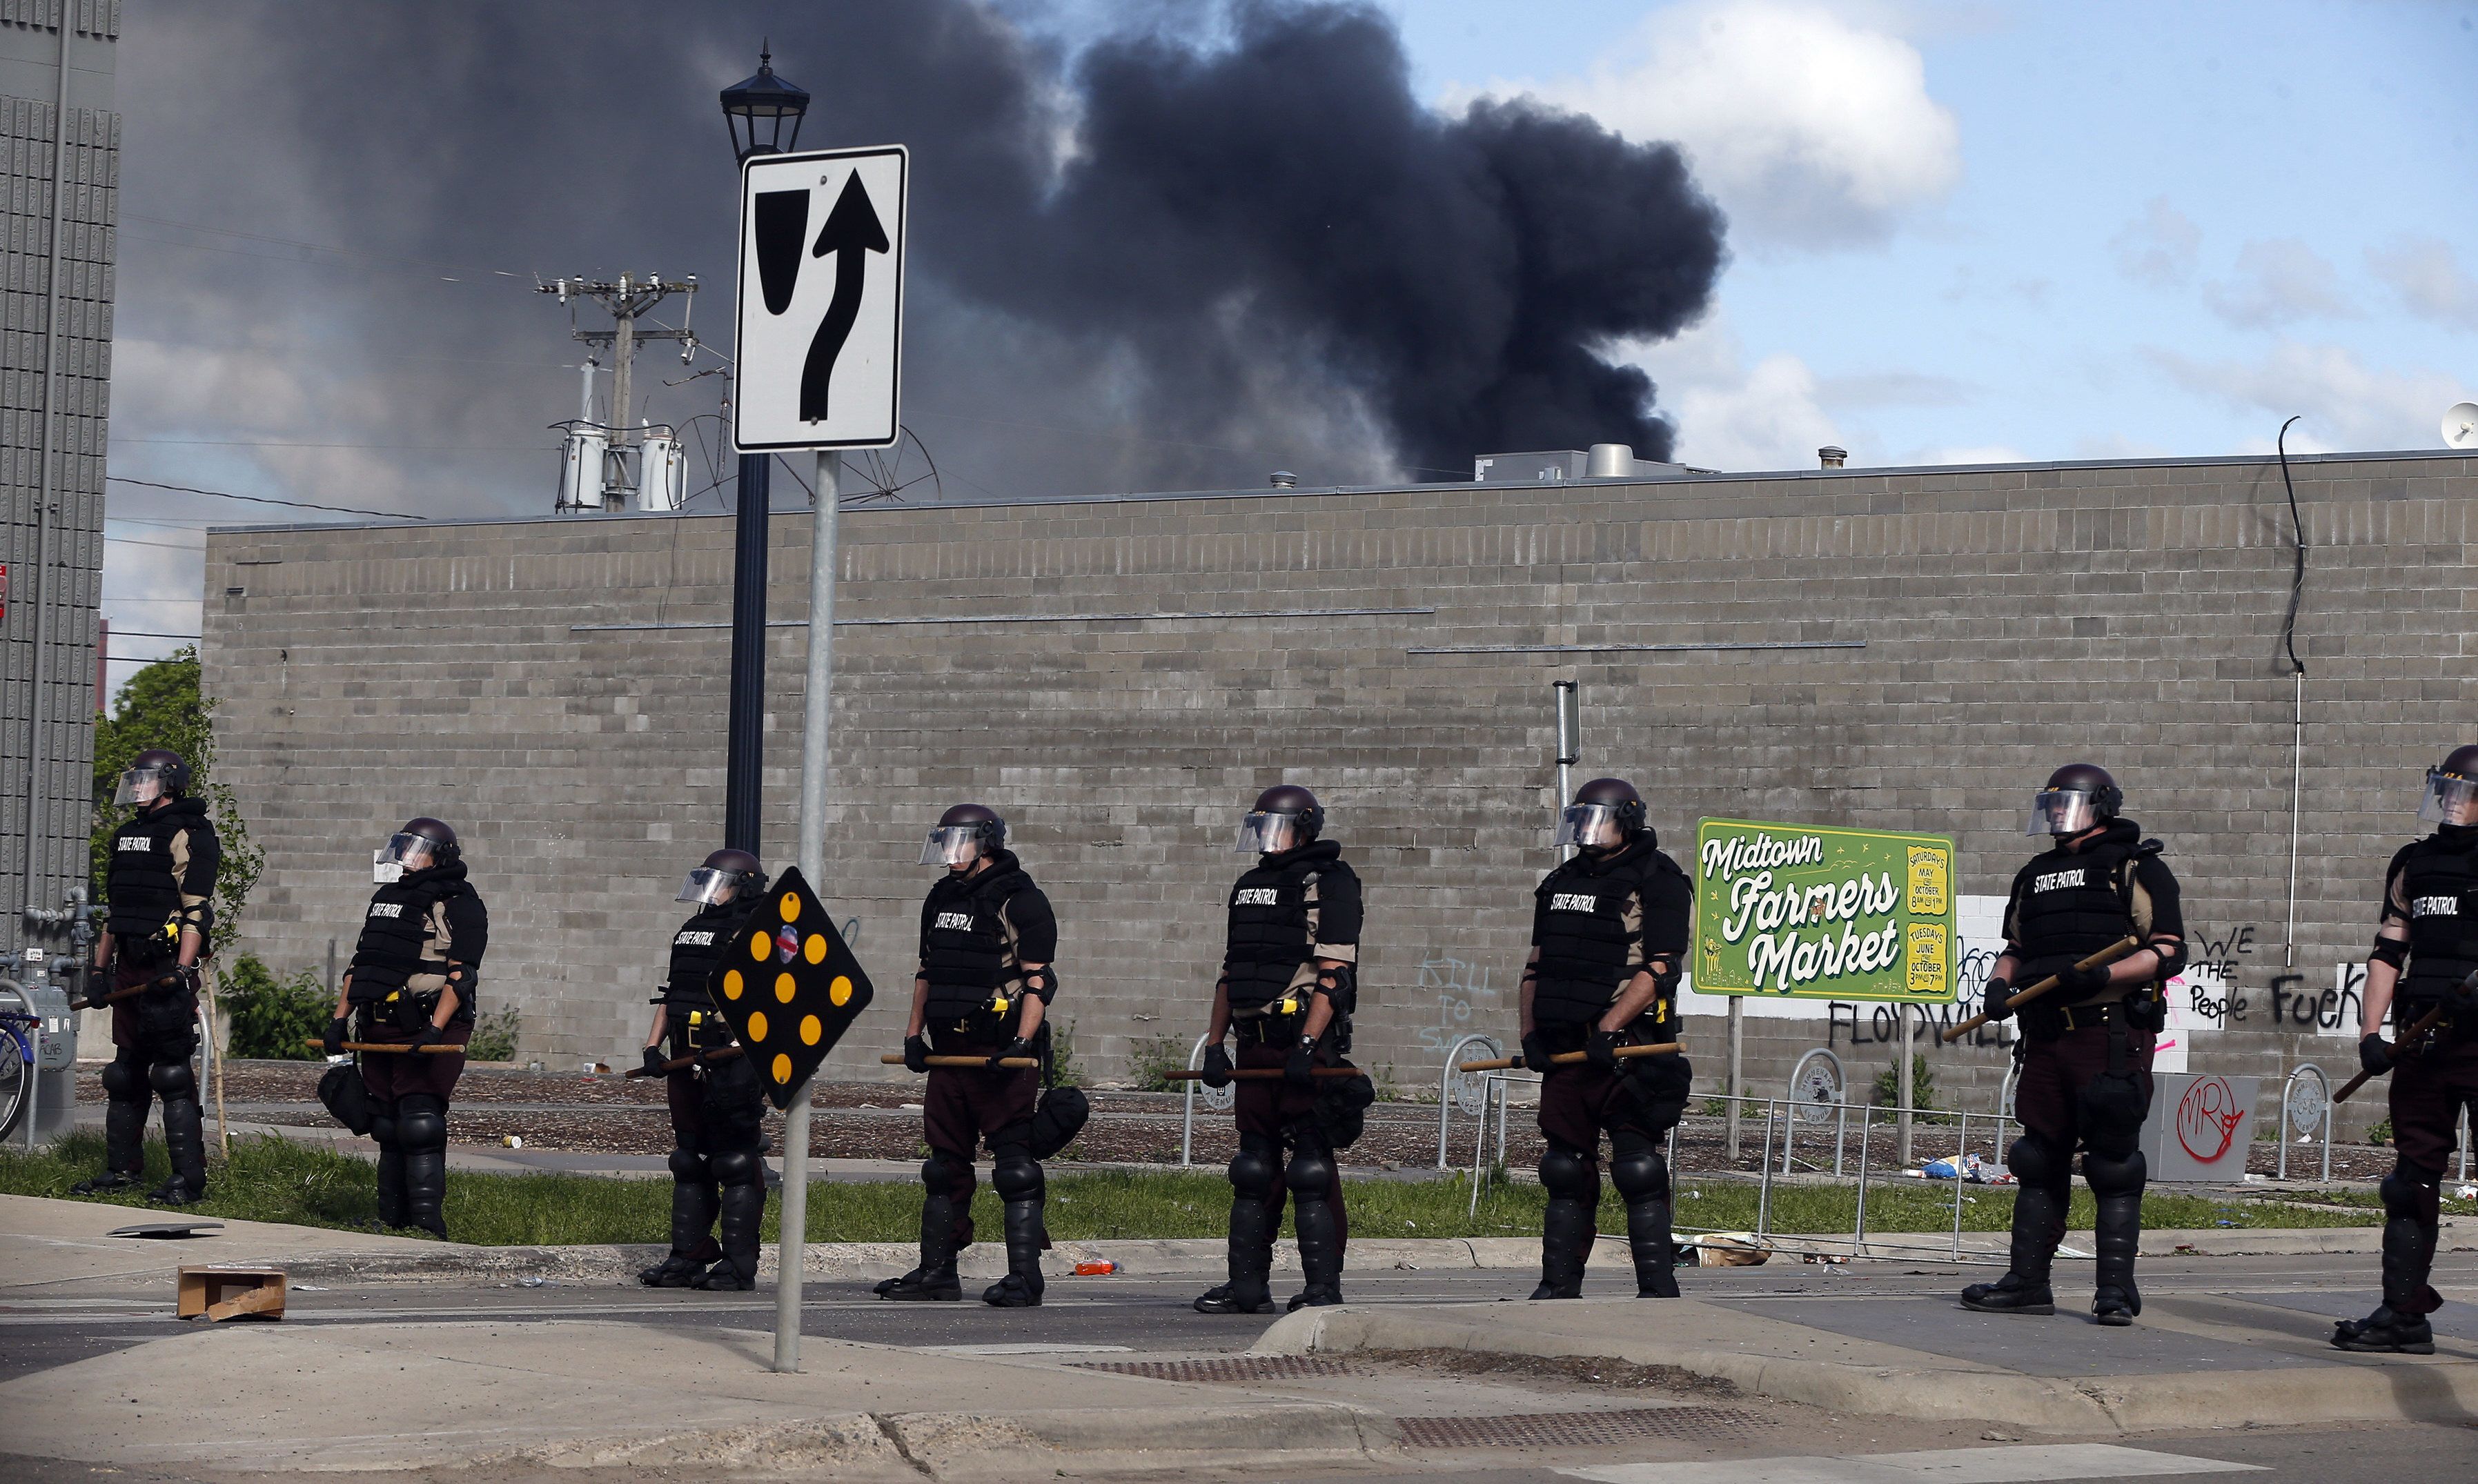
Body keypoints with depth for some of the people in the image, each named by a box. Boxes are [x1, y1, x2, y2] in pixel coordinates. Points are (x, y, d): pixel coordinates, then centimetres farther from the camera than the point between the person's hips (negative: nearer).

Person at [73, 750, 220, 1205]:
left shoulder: (189, 836, -8)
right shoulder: (128, 835, 20)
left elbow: (197, 909, -17)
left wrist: (181, 969, -24)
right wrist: (100, 967, 23)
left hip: (167, 969, -9)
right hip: (130, 970, 9)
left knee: (172, 1073, -10)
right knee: (125, 1072, 12)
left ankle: (189, 1179, -10)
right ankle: (122, 1167, 20)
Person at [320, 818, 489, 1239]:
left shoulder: (459, 905, -3)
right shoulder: (386, 898, 22)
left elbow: (460, 975, -13)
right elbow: (359, 965, 26)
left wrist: (435, 1029, -24)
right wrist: (340, 1018, 16)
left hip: (426, 1032, -8)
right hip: (379, 1031, 8)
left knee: (420, 1124, -14)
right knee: (386, 1128, 8)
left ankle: (427, 1221, -15)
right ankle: (392, 1218, 14)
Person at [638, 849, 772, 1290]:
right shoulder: (689, 932, 20)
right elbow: (669, 995, 24)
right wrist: (653, 1046, 14)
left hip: (732, 1063, -9)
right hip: (687, 1064, 9)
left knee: (736, 1163, -7)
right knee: (689, 1162, 12)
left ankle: (738, 1263, -4)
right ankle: (687, 1257, 17)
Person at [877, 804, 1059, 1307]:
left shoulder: (1021, 902, -7)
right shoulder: (941, 899, 17)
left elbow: (1038, 979, -12)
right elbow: (927, 969, 25)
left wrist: (1022, 1043, -20)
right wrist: (914, 1033, 18)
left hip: (1002, 1056, -8)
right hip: (950, 1051, 8)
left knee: (1014, 1166, -8)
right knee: (944, 1164, 10)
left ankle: (1024, 1276, -7)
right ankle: (937, 1272, 15)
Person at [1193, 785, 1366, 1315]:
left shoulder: (1330, 886, -6)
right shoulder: (1248, 887, 19)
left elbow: (1333, 974, -14)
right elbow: (1231, 971, 23)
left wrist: (1306, 1044, -22)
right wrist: (1214, 1043, 14)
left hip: (1306, 1046, -8)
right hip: (1256, 1047, 8)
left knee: (1311, 1170, -8)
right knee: (1253, 1169, 9)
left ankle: (1323, 1286, -5)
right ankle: (1248, 1284, 13)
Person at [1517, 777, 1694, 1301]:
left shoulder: (1657, 883, -4)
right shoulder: (1560, 883, 19)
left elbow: (1658, 969, -12)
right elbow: (1536, 964, 22)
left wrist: (1608, 1028, -20)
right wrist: (1530, 1032, 8)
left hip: (1624, 1051, -7)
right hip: (1564, 1052, 7)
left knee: (1637, 1171, -9)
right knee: (1565, 1171, 8)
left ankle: (1657, 1287, -7)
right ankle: (1559, 1286, 13)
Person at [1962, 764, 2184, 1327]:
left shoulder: (2140, 870, 2)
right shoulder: (2034, 877, 21)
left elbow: (2168, 953, -5)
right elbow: (2015, 948, 28)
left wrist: (2101, 975, -18)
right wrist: (2000, 983, 6)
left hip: (2113, 1036, -6)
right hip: (2046, 1037, 6)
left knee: (2113, 1163, -6)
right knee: (2038, 1160, 7)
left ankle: (2117, 1289, -4)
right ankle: (2027, 1281, 12)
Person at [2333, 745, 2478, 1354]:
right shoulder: (2413, 865, 17)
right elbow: (2388, 952, 17)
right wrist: (2371, 1032, 8)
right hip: (2421, 1045, 6)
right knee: (2413, 1178, 7)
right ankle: (2404, 1311, 10)